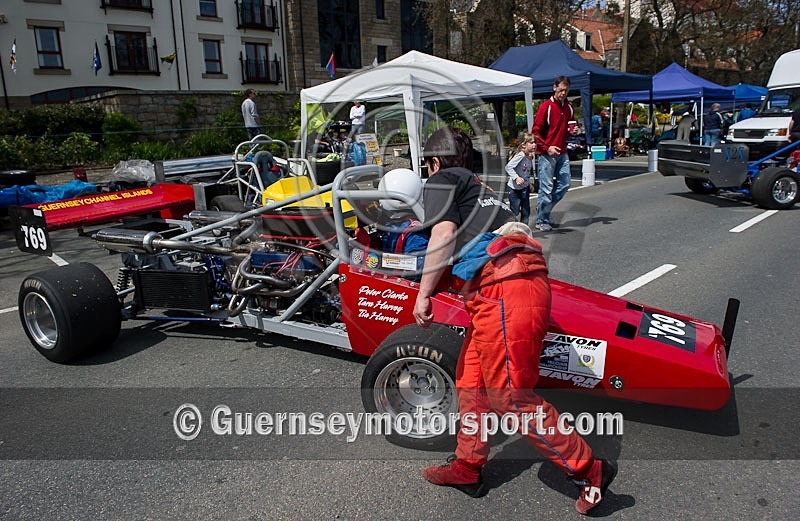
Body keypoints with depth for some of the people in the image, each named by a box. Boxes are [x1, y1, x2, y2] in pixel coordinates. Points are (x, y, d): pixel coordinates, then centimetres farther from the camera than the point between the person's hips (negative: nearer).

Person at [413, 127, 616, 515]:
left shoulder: (441, 180, 9)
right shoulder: (477, 187, 32)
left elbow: (444, 233, -9)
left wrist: (423, 294, -5)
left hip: (502, 287, -9)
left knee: (509, 396, -4)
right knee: (470, 379, 16)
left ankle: (588, 470, 6)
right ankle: (466, 468, 27)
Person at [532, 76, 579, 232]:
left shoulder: (569, 107, 13)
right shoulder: (546, 106, -8)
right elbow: (536, 131, -9)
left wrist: (573, 131, 4)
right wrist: (547, 148, -18)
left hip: (562, 153, 7)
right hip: (546, 154, -7)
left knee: (564, 185, 8)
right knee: (546, 188, -4)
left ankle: (544, 209, 26)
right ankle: (542, 221, 7)